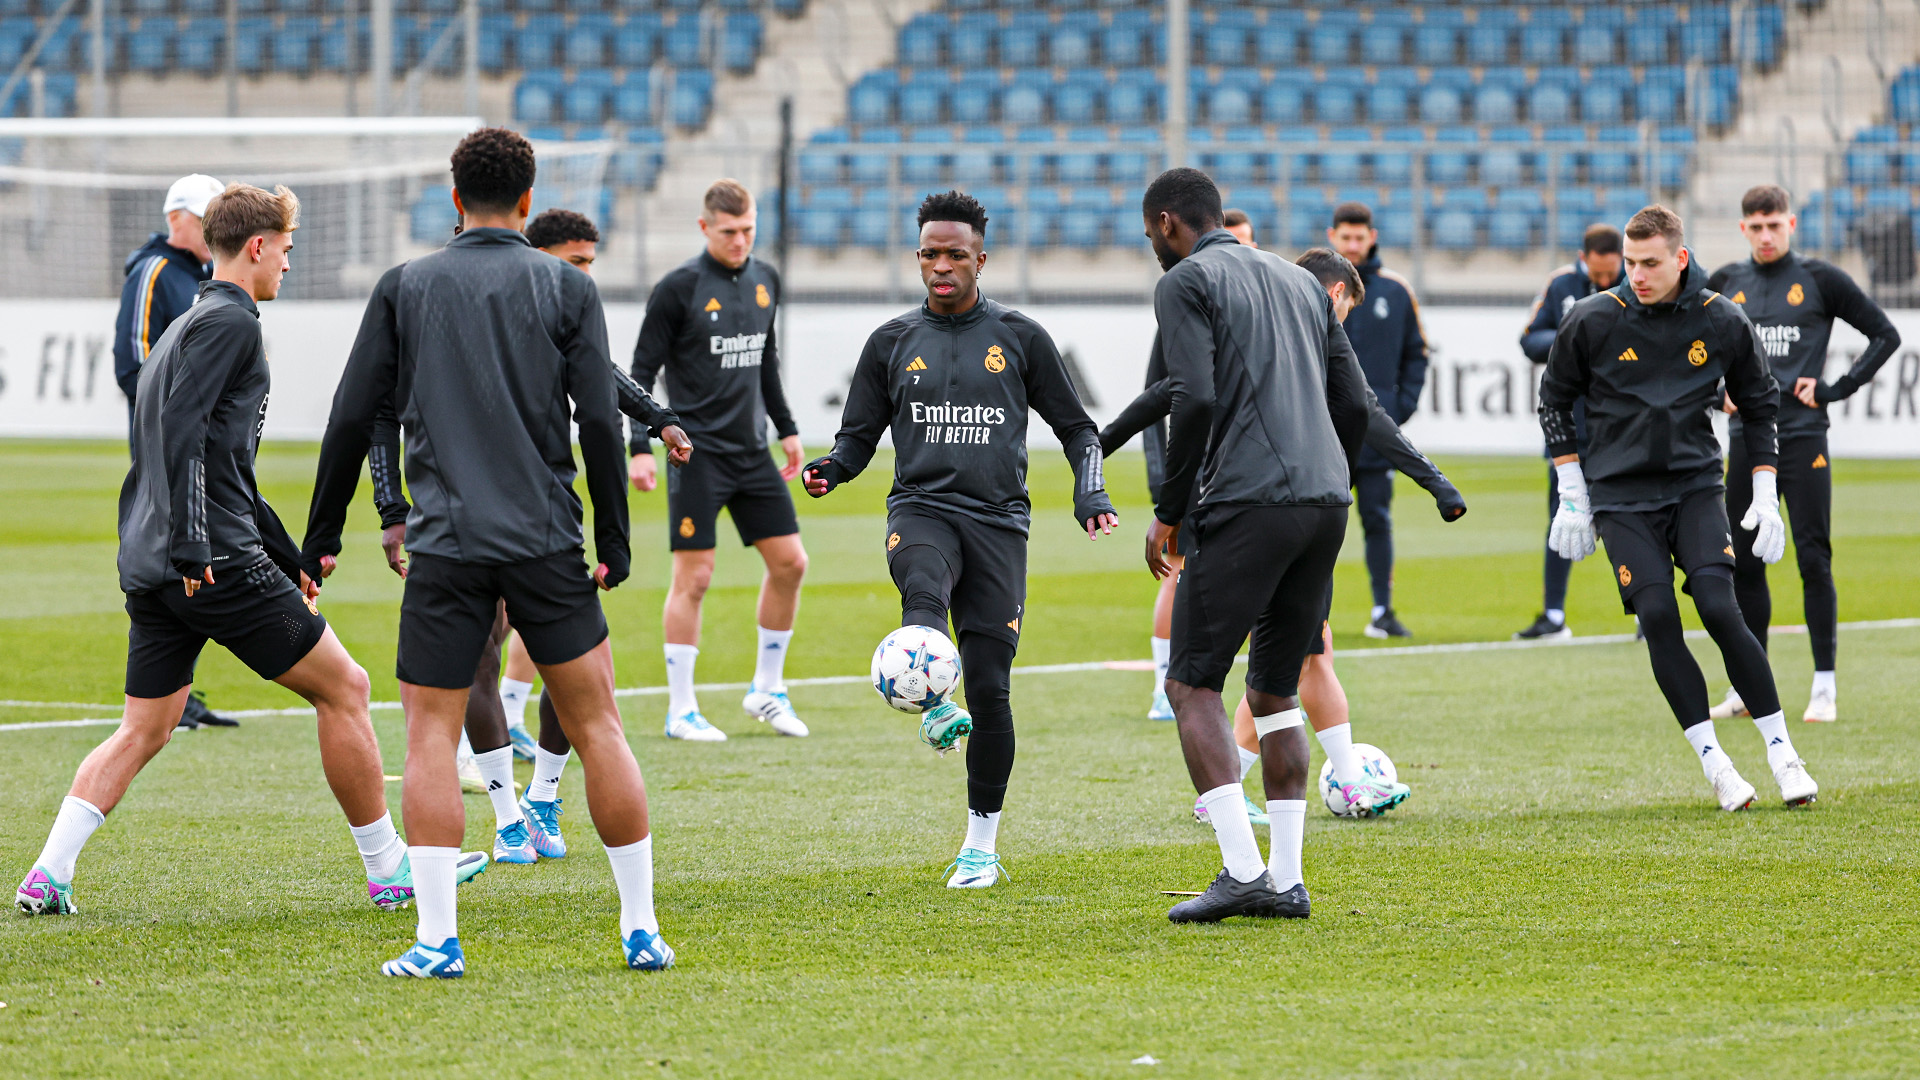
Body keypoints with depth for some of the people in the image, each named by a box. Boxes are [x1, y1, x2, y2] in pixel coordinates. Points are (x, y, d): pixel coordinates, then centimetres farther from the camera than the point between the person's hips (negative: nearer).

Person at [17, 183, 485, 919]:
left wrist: (289, 557, 36)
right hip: (221, 563, -9)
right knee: (342, 687, 2)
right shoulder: (229, 322, -7)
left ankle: (48, 877, -4)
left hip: (151, 568, 9)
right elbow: (182, 431, -21)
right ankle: (389, 872, 7)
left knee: (144, 729, 10)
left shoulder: (185, 327, 25)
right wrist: (192, 546, -25)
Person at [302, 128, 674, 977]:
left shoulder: (405, 287, 6)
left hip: (445, 543, 0)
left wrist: (322, 538, 13)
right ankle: (641, 929, 9)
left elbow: (353, 418, 5)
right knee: (595, 724, 8)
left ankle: (437, 938, -6)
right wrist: (614, 544, 6)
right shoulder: (566, 290, 4)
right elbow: (599, 421, -1)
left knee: (431, 733, 4)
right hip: (548, 542, 0)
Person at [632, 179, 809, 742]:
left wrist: (786, 428, 22)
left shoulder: (764, 281, 9)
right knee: (694, 576, -6)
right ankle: (681, 711, 1)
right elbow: (643, 370, -7)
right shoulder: (679, 288, -9)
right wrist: (640, 448, -15)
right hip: (698, 453, -6)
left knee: (790, 563, 3)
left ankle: (766, 690, 17)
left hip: (753, 452, 6)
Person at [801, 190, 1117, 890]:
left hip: (999, 521, -1)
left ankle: (982, 845, 7)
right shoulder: (892, 342, 10)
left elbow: (1075, 428, 14)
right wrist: (831, 469, -8)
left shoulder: (1019, 338, 8)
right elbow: (859, 435, 14)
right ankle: (934, 706, -47)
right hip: (921, 509, 1)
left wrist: (1090, 492, -4)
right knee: (924, 589, -39)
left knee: (989, 690, -3)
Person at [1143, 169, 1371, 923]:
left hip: (1247, 503, -7)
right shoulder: (1299, 281, 23)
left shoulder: (1185, 282, 1)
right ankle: (1285, 880, 7)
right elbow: (1353, 402, 18)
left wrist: (1168, 512, -4)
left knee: (1191, 685, -2)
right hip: (1326, 504, 7)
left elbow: (1194, 400, -12)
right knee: (1275, 693, 14)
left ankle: (1240, 870, -15)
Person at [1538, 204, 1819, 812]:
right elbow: (1554, 402, 8)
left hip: (1696, 487, 0)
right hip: (1620, 496, 0)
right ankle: (1714, 763, -4)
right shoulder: (1592, 320, -5)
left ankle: (1781, 752, -6)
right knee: (1658, 619, -13)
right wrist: (1573, 498, 4)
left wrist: (1765, 496, 6)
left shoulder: (1722, 323, -2)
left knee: (1720, 610, -16)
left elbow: (1760, 406, 12)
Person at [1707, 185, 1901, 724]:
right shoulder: (1725, 284, 9)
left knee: (1814, 561, -6)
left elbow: (1885, 335, 1)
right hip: (1745, 439, 4)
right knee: (1742, 562, 5)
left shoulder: (1820, 280, -1)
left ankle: (1825, 687, -2)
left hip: (1802, 437, -4)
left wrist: (1835, 389, -6)